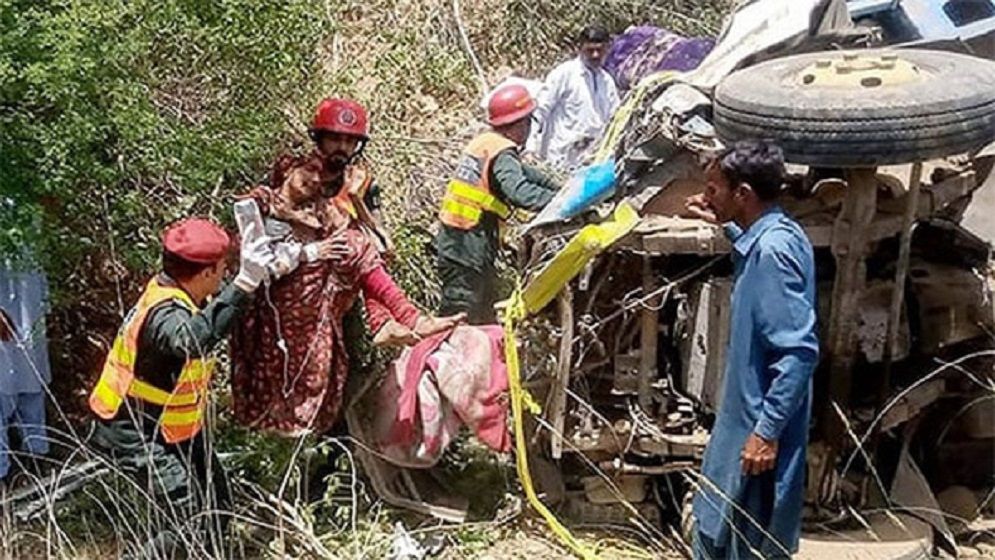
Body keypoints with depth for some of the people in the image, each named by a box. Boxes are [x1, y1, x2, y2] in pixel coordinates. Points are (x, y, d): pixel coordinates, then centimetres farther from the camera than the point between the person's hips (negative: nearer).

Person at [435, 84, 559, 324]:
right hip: (469, 250, -10)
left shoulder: (483, 142, 14)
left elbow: (522, 172, 26)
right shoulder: (502, 154, -14)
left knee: (485, 317, 20)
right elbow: (519, 192, -31)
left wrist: (557, 188, 27)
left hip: (451, 241, 10)